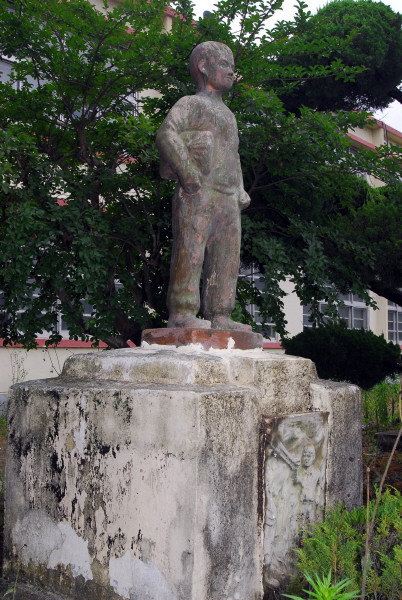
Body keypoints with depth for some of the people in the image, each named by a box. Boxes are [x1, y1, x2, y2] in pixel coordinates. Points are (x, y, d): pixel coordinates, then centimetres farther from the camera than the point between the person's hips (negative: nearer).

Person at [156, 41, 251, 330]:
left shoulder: (228, 114, 28)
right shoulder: (192, 104, 2)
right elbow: (166, 134, -15)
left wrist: (240, 192, 22)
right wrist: (188, 173, -22)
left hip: (227, 198, 8)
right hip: (199, 194, -8)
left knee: (227, 258, 4)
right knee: (190, 251, -12)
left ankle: (219, 316, 7)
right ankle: (182, 313, -11)